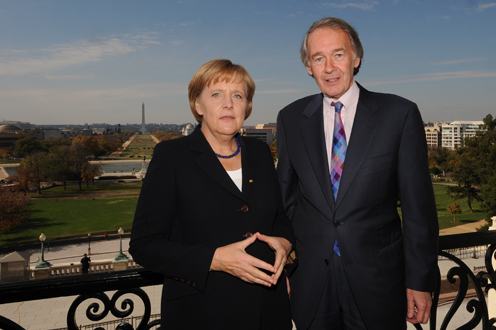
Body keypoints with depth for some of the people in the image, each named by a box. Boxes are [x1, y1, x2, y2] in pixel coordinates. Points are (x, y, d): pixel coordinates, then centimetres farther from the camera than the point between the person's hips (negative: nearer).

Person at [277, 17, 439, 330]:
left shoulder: (400, 114, -6)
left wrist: (420, 281, -4)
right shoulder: (291, 119, 1)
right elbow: (286, 197, 7)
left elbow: (419, 206, -5)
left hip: (378, 281, -1)